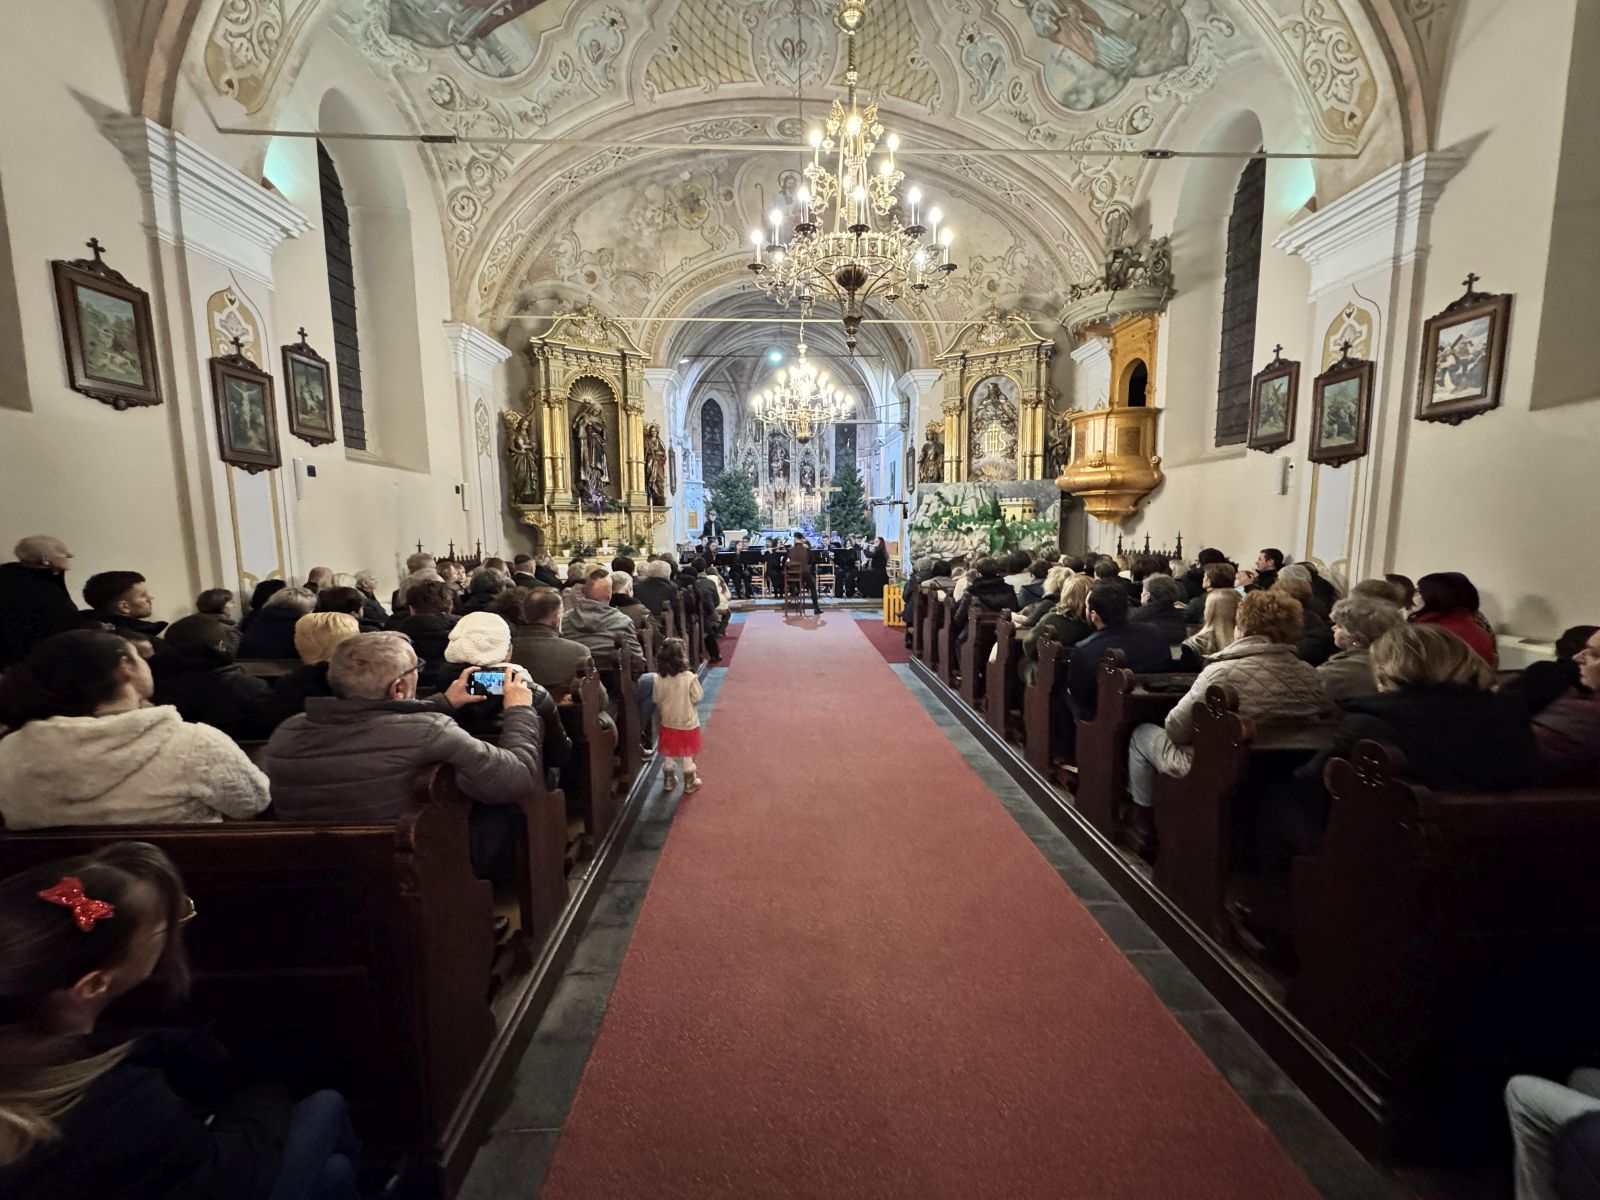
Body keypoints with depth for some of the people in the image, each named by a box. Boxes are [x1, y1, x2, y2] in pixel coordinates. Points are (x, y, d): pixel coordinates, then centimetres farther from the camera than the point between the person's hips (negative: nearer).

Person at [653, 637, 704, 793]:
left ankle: (669, 780, 33)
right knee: (687, 754, 14)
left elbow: (657, 701, -4)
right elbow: (697, 699, -14)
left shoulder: (659, 679, -14)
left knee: (669, 753, 20)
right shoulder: (689, 677, -23)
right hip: (687, 723, -2)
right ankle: (689, 782, 26)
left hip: (668, 722, 3)